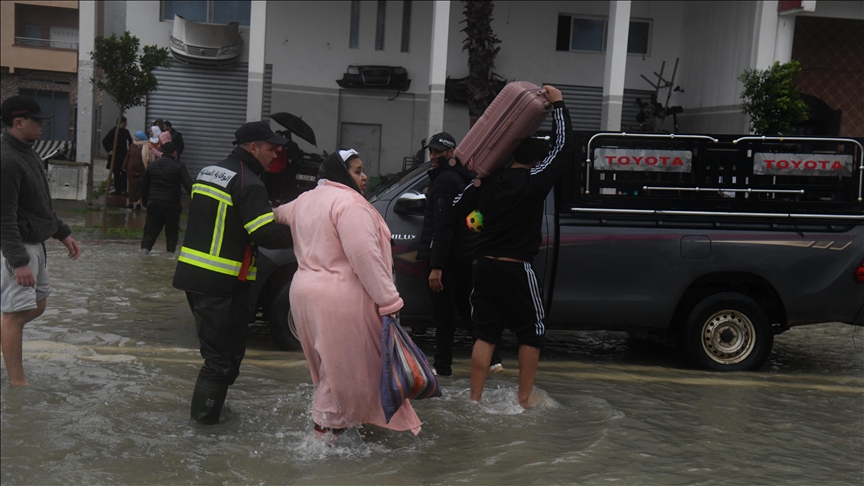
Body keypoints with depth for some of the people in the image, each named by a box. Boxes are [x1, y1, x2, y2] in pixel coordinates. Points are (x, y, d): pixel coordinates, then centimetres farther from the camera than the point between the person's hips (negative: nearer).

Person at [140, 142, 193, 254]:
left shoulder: (152, 165, 11)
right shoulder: (178, 166, -4)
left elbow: (144, 185, 17)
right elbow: (188, 185, -14)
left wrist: (144, 202, 26)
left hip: (153, 203, 3)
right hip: (172, 205, -3)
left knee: (151, 230, 5)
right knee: (172, 232, 10)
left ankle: (144, 249, -13)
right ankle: (171, 252, 11)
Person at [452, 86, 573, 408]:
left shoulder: (489, 181, 4)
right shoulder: (535, 181, -9)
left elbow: (457, 208, 14)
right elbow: (564, 146, -2)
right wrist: (557, 105, 5)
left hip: (485, 266, 5)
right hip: (517, 269, -5)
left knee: (485, 333, 10)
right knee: (532, 333, 12)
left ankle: (475, 397, 11)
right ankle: (525, 397, 16)